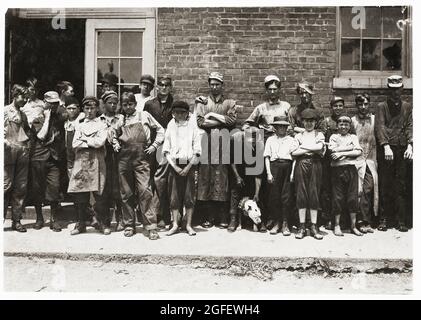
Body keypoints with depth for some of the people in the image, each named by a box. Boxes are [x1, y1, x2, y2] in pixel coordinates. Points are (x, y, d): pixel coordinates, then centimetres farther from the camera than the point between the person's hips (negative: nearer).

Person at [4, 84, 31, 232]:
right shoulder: (5, 111, 2)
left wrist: (28, 141, 14)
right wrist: (6, 142, -18)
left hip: (23, 153, 5)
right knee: (6, 185, -6)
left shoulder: (23, 114, 19)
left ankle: (16, 220, 11)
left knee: (21, 187, 4)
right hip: (8, 153, -5)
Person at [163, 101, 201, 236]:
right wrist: (175, 166, -7)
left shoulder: (192, 126, 3)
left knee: (189, 196, 1)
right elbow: (166, 150, 4)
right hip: (174, 165, 1)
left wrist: (188, 167, -7)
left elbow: (197, 151, 0)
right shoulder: (171, 126, 7)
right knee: (174, 196, 2)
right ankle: (175, 224, 9)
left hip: (189, 165, -1)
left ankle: (188, 225, 10)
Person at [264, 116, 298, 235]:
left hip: (287, 165, 0)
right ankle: (276, 223, 10)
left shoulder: (291, 140, 15)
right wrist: (268, 173, -3)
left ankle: (285, 224, 4)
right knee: (274, 195, 0)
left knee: (286, 196, -3)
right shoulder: (270, 140, 15)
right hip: (274, 165, 0)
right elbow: (267, 157, 8)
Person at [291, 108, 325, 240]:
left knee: (314, 195, -1)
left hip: (315, 165, 0)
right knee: (301, 195, -1)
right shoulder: (298, 135, 14)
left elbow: (320, 147, -6)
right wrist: (313, 149, -4)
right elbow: (293, 152, -2)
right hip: (301, 165, 0)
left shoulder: (319, 134, 15)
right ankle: (302, 227, 4)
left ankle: (313, 227, 5)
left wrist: (303, 147, -3)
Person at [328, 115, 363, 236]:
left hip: (351, 168, 2)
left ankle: (353, 225, 10)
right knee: (338, 197, 0)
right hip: (337, 169, -1)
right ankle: (337, 225, 9)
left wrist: (342, 153, -8)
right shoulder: (333, 137, 11)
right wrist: (350, 147, -4)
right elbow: (333, 150, -6)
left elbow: (358, 152, 0)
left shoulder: (353, 137, 15)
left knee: (353, 197, 1)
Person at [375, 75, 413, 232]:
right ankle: (384, 219, 6)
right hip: (386, 149, -2)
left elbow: (410, 127, 6)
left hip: (402, 150, 2)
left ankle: (401, 220, 8)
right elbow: (379, 127, -4)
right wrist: (386, 146, -17)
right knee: (384, 185, 0)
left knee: (401, 186, 2)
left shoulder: (407, 107, 15)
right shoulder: (381, 107, 8)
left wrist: (409, 145, -10)